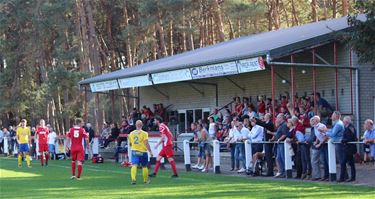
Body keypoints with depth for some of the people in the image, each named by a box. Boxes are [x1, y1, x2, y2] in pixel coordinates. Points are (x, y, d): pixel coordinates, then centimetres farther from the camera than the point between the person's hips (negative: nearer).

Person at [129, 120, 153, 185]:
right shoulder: (144, 133, -8)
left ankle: (133, 179, -27)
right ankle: (146, 180, 26)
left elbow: (130, 143, 14)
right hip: (143, 152, -2)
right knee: (144, 166, 14)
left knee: (134, 165, -7)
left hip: (134, 151, 2)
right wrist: (150, 152, -9)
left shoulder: (131, 133, 4)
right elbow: (146, 144, -14)